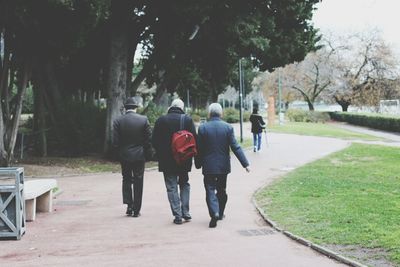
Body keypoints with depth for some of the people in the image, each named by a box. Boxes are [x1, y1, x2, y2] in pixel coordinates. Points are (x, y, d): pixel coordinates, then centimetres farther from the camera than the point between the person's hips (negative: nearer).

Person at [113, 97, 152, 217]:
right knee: (138, 182, 7)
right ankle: (136, 210, 9)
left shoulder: (118, 121, -5)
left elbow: (115, 141, -6)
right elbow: (149, 139, -5)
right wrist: (148, 154, 4)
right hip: (139, 156, 0)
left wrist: (119, 153, 7)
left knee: (126, 180, 16)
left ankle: (129, 205, 5)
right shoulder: (143, 120, -5)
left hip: (124, 156, 0)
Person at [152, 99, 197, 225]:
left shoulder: (161, 120, -3)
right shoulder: (188, 119, -3)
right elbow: (194, 138, -5)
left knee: (172, 187, 5)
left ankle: (177, 215, 1)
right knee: (184, 185, 18)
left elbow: (154, 141, -1)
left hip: (167, 160, -1)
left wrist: (160, 154, 11)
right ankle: (185, 213, 15)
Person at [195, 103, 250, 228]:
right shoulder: (228, 127, -5)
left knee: (210, 191, 0)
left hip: (209, 166, -2)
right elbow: (235, 147, -7)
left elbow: (199, 149, -4)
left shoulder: (202, 128, -8)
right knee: (221, 190, 18)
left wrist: (198, 164, 10)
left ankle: (214, 213, -21)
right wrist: (245, 163, -5)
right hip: (223, 166, 2)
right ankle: (220, 213, 28)